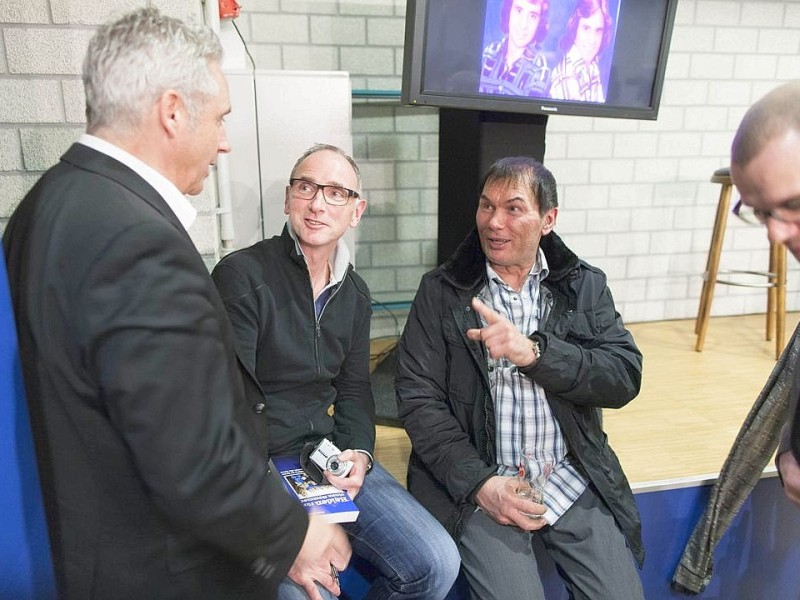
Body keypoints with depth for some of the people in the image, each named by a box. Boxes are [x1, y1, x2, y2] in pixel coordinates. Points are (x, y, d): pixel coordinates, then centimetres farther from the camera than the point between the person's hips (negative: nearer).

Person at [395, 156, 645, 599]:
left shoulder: (586, 286, 5)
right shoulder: (441, 291, -1)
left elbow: (625, 377, -6)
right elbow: (418, 399, -5)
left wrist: (533, 351, -22)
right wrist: (479, 483, -15)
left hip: (572, 476, 3)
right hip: (477, 480, -2)